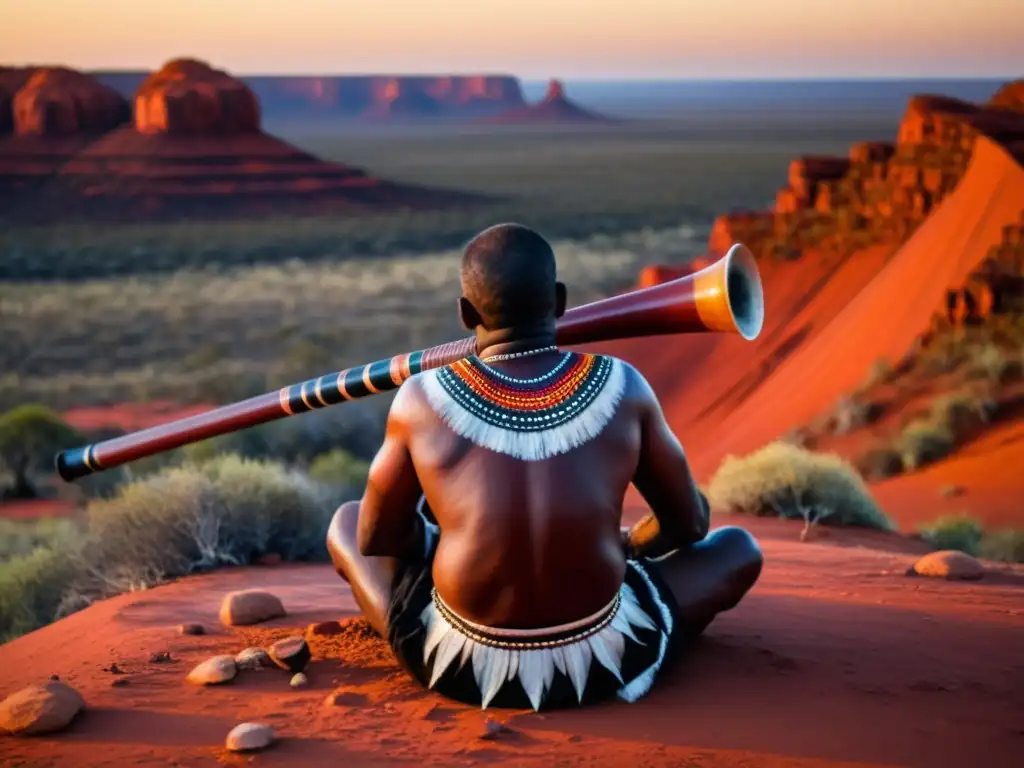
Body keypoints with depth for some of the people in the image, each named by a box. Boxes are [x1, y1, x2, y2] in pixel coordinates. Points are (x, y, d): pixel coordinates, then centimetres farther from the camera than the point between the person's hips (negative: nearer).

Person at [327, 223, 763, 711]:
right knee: (738, 549, 22)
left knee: (345, 524, 25)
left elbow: (374, 538, 4)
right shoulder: (623, 388, -7)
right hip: (601, 662, 0)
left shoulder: (422, 400, -9)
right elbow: (688, 523, 6)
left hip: (460, 664, 0)